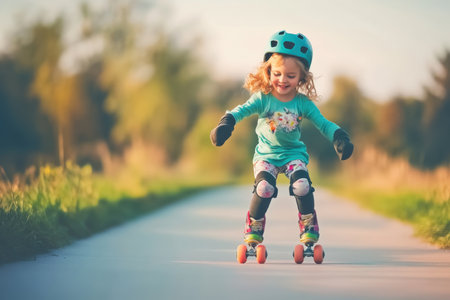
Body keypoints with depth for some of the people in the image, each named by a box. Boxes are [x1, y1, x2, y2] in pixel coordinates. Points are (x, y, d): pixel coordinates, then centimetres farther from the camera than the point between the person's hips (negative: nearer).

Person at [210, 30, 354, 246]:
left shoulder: (304, 103, -5)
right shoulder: (262, 99, -10)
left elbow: (323, 124, -5)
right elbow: (242, 110, -20)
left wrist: (340, 139, -21)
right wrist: (226, 124, -39)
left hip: (294, 153, 1)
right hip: (266, 154, -1)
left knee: (301, 185, -24)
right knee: (264, 187, -24)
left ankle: (309, 228, -2)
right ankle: (253, 230, -2)